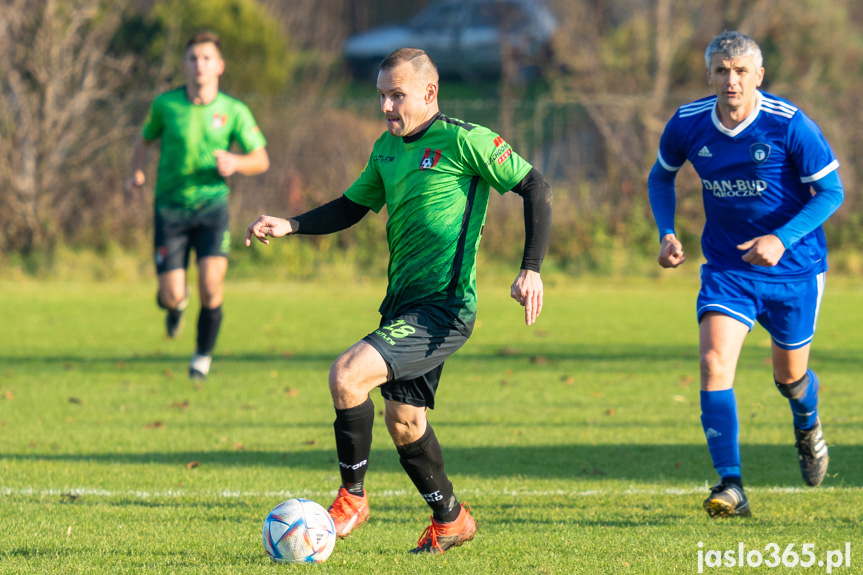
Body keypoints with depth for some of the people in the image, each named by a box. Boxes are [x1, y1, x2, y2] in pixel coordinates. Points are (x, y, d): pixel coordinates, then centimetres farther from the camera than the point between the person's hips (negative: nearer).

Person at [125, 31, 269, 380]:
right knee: (171, 296, -8)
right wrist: (137, 174, -5)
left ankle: (203, 355, 7)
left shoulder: (234, 111, -4)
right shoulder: (166, 104, -4)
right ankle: (177, 303, 34)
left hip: (211, 204, 0)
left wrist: (235, 163, -20)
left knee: (211, 282, -19)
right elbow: (145, 139, 14)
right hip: (170, 206, 0)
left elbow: (261, 160, 2)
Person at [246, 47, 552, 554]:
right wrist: (289, 226, 8)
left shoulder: (464, 141, -11)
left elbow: (536, 187, -9)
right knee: (403, 420, 14)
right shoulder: (387, 148, 12)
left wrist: (532, 269, -15)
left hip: (444, 308, -8)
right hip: (402, 303, 8)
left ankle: (353, 497, -5)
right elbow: (352, 207, 24)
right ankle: (450, 519, 34)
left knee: (348, 375, -22)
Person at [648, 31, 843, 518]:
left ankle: (808, 427, 52)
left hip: (794, 266, -2)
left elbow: (831, 192, -12)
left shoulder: (790, 125, -19)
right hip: (727, 267, 2)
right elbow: (661, 176, 12)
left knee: (790, 374, 14)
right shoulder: (688, 124, -9)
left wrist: (781, 239, -25)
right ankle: (731, 487, -19)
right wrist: (667, 233, -4)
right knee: (715, 362, -19)